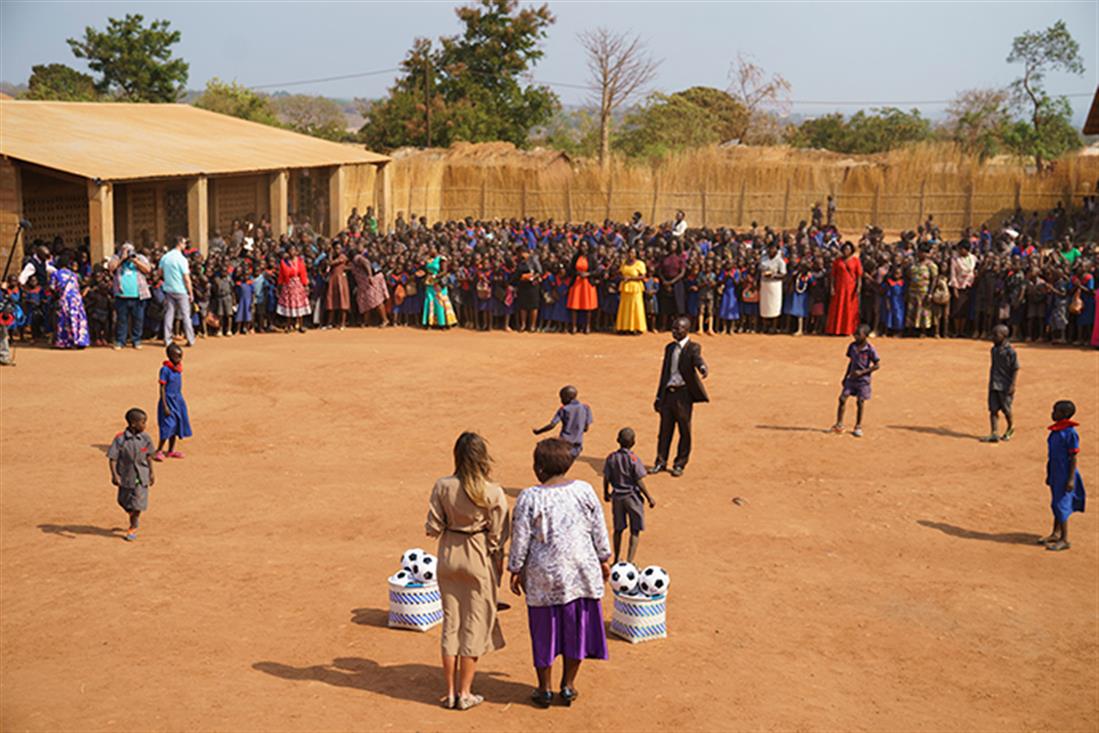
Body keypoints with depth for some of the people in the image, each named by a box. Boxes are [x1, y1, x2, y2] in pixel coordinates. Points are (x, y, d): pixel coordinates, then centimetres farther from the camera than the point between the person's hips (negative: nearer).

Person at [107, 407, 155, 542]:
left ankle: (133, 528, 19)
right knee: (124, 501, 13)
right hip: (125, 475, -1)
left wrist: (151, 472, 12)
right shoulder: (120, 438, -16)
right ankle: (133, 518, 44)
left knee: (137, 503, 0)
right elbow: (112, 458, -16)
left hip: (140, 476, 1)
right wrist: (114, 475, -24)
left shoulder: (145, 438, -5)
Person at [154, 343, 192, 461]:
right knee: (168, 426, -9)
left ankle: (171, 450, 24)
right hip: (168, 400, -8)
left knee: (176, 425, 13)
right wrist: (165, 406, -19)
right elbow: (162, 388, -16)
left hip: (178, 400, 8)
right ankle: (159, 451, 3)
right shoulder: (165, 369, -17)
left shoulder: (179, 368, 5)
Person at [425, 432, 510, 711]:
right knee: (475, 625, 9)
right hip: (479, 560, -3)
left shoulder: (443, 487, -10)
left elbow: (433, 528, -6)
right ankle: (465, 693, 14)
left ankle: (450, 692, 20)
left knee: (451, 622, 14)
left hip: (448, 556, 3)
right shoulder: (493, 493, -16)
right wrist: (499, 564, 5)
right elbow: (497, 535, -9)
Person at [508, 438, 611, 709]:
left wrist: (515, 570, 4)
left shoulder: (529, 498, -14)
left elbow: (520, 539, -9)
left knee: (544, 630, 13)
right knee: (576, 627, 16)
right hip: (582, 572, 2)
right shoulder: (585, 491, -6)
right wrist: (603, 559, 16)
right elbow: (599, 530, 3)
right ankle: (568, 686, 27)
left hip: (544, 575, -2)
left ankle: (544, 689, 24)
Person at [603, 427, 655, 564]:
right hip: (632, 496, -5)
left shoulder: (611, 458, -4)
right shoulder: (634, 459, -18)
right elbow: (639, 482, -16)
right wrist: (649, 498, -6)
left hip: (617, 497, 5)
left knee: (618, 529, 18)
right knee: (635, 531, 6)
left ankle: (616, 560, 29)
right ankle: (629, 562, 0)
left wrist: (606, 493, 20)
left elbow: (606, 478, 3)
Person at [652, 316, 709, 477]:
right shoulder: (669, 348, 14)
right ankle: (661, 461, 18)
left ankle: (680, 464, 12)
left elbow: (698, 360, -26)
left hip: (683, 393, -5)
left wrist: (703, 368, -51)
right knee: (665, 429, 8)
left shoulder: (692, 348, -4)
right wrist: (659, 396, 18)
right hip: (668, 392, 5)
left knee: (684, 430, 2)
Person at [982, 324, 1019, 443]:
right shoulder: (994, 349, 9)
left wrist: (1012, 385, -16)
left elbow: (1016, 369, -10)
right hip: (994, 385, 6)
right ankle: (994, 434, -2)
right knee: (993, 409, -1)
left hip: (1005, 386, -6)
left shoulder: (1010, 351, -12)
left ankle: (1010, 427, 32)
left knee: (1006, 409, 6)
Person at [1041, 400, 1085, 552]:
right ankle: (1056, 534, 28)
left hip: (1065, 474, -8)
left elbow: (1073, 457, -17)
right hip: (1055, 473, 8)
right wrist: (1049, 475, 20)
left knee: (1061, 505, -4)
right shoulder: (1055, 430, 7)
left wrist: (1071, 479, -18)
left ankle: (1064, 539, 4)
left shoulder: (1070, 432, -18)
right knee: (1056, 504, 17)